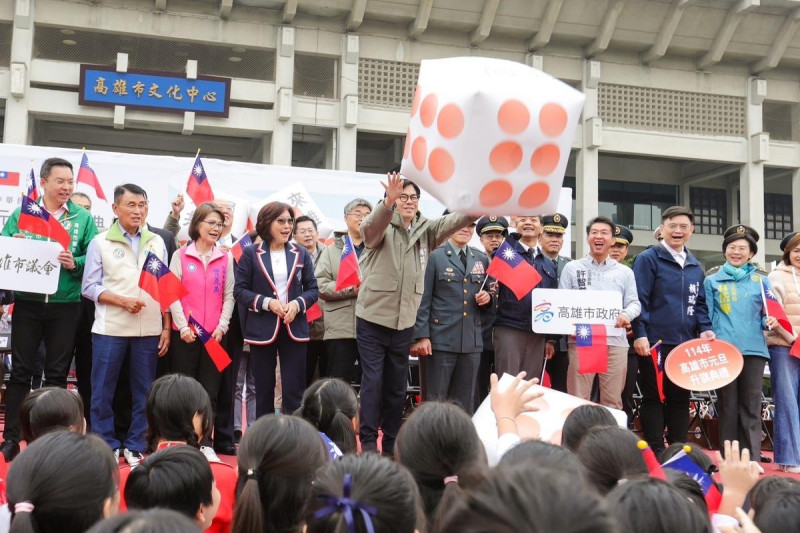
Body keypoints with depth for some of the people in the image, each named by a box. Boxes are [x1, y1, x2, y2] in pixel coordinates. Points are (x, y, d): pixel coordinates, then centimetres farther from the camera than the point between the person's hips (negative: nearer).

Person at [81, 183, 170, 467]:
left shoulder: (157, 243, 9)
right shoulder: (100, 242, 0)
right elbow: (89, 286, -3)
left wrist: (166, 327, 5)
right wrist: (122, 301, -16)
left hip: (149, 329, 3)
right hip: (110, 328, -3)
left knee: (144, 391, 7)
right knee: (103, 390, 1)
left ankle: (135, 446, 16)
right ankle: (106, 446, 11)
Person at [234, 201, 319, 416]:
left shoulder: (301, 254, 7)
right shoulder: (251, 254, 0)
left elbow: (312, 288, 8)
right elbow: (239, 290, -2)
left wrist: (298, 304, -11)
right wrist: (267, 303, -16)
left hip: (294, 329, 1)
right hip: (262, 329, -1)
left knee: (294, 390, 0)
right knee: (264, 390, 8)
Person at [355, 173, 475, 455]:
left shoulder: (426, 230, 5)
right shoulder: (381, 228, -6)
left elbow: (454, 221, -9)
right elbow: (370, 226, -29)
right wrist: (388, 202, -48)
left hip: (404, 322, 4)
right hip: (373, 318, -4)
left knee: (397, 386, 11)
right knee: (372, 382, -2)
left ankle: (392, 443, 21)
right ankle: (368, 441, 6)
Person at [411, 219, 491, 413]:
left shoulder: (482, 260, 15)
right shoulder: (435, 257, 1)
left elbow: (487, 296, 24)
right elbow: (423, 300, -5)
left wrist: (487, 298, 0)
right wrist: (421, 336, -13)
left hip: (472, 342, 4)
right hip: (440, 341, -4)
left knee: (464, 404, 8)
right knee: (434, 402, 0)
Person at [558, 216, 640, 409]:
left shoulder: (624, 272, 16)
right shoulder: (572, 268, 12)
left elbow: (634, 303, 11)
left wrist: (626, 315, -12)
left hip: (615, 341, 2)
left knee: (613, 400, 4)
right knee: (578, 399, -2)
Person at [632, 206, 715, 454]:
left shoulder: (695, 266, 15)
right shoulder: (648, 259, -4)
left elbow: (699, 303, 18)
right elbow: (639, 300, -9)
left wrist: (705, 329, 1)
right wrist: (640, 334, -17)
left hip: (686, 344, 6)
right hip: (655, 343, -6)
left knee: (680, 399, 11)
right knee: (654, 399, 0)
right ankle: (654, 454, 6)